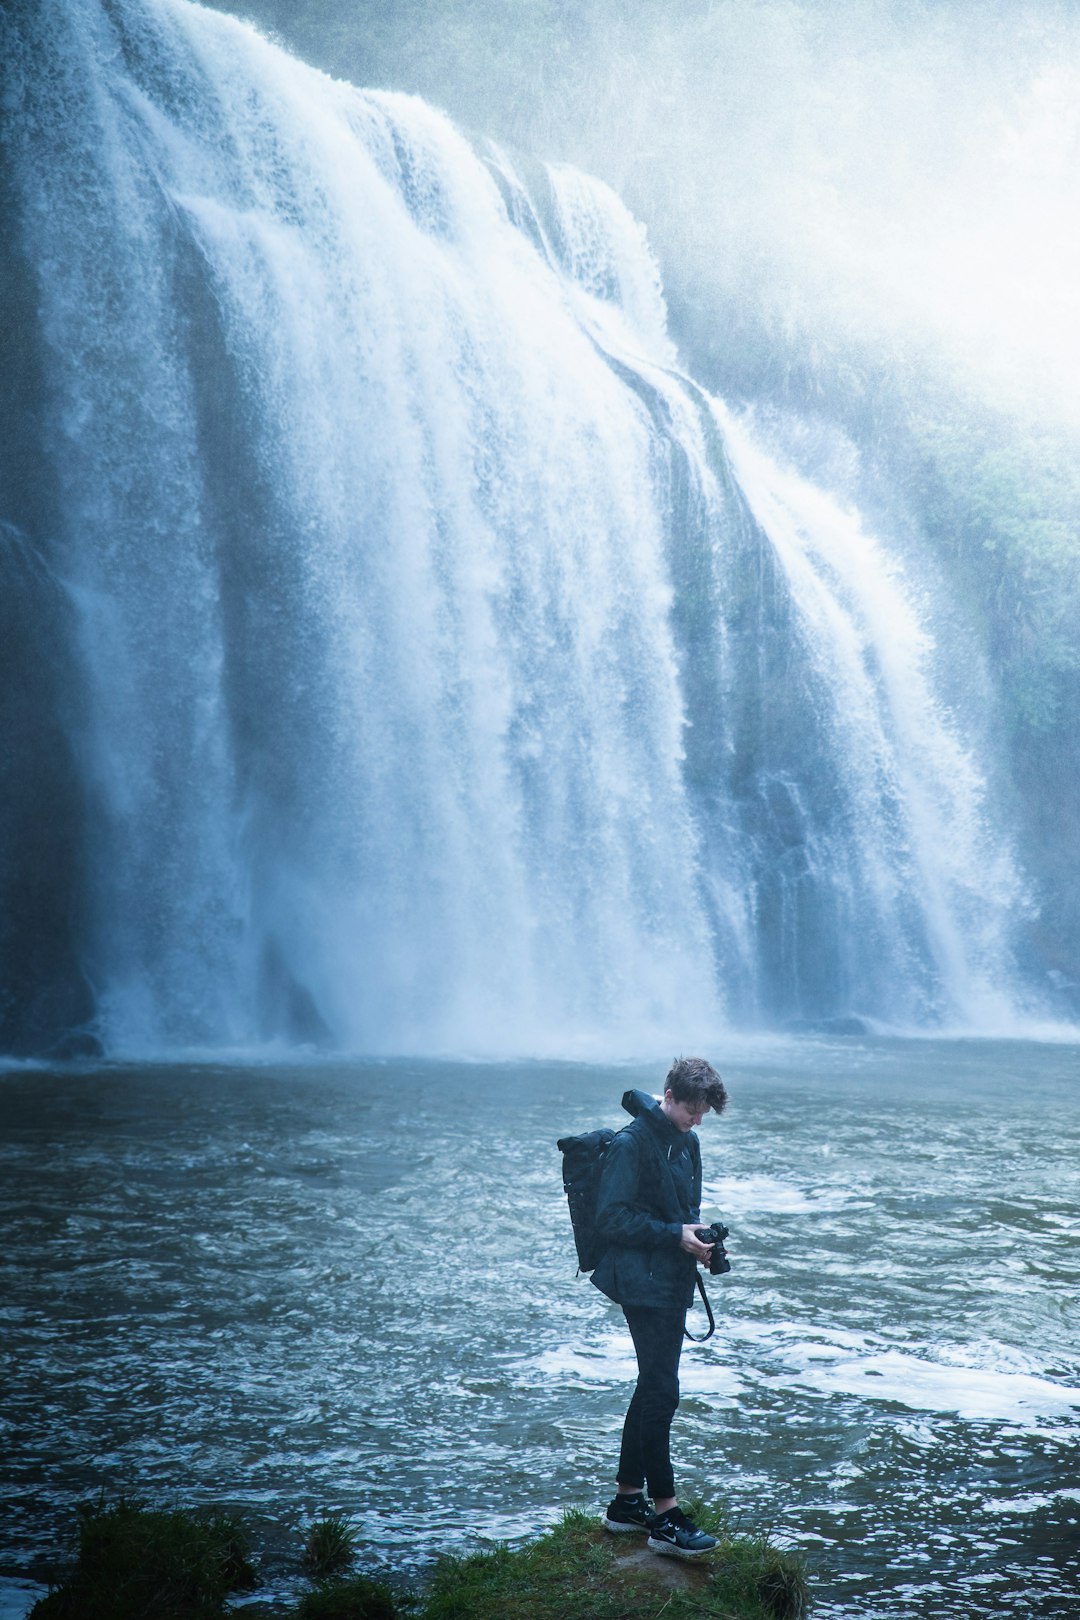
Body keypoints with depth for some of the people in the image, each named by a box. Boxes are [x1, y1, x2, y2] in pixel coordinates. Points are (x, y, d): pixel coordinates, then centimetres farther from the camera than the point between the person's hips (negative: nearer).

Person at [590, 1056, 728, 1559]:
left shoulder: (686, 1143, 12)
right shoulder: (630, 1144, -15)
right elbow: (611, 1220, -18)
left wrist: (699, 1236, 3)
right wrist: (675, 1234, -20)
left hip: (674, 1282, 9)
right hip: (642, 1284, -9)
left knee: (653, 1389, 14)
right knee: (661, 1391, -9)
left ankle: (626, 1501, 24)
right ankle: (665, 1516, -4)